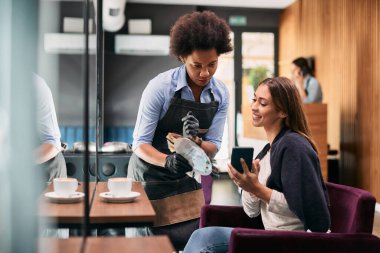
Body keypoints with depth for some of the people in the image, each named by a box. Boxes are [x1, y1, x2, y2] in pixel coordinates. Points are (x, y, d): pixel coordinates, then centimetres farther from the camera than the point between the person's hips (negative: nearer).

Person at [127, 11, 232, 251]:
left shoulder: (221, 93, -9)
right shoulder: (160, 87, -22)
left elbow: (213, 147, -7)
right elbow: (140, 144, -19)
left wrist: (195, 141, -29)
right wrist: (167, 161, -38)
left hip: (186, 178, 4)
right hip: (150, 177, -4)